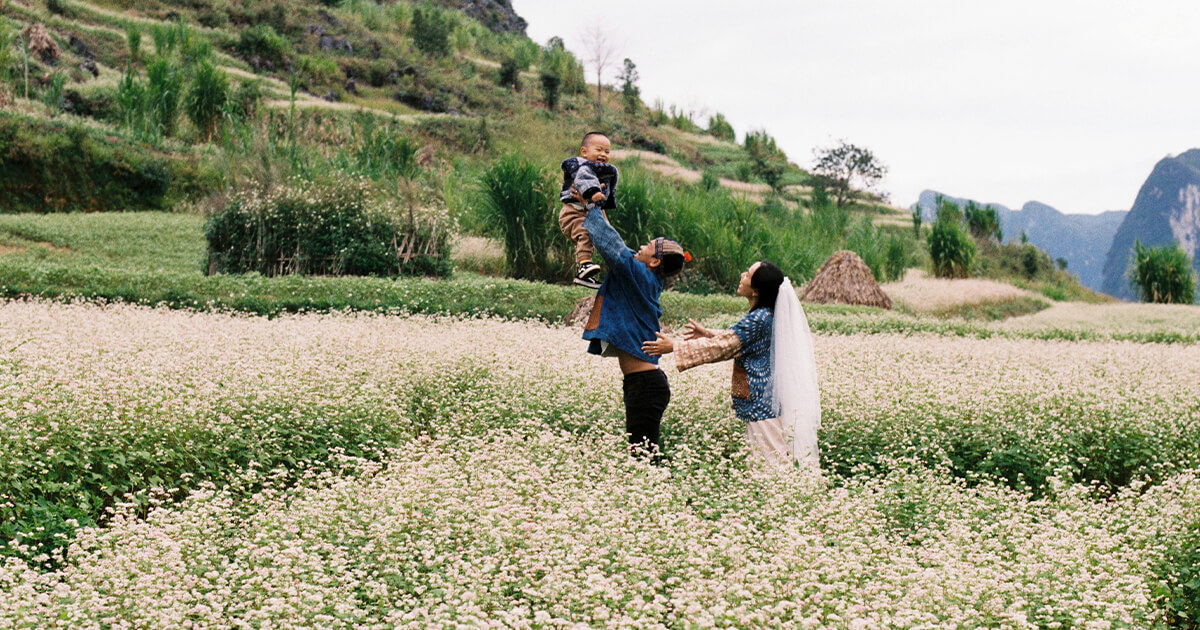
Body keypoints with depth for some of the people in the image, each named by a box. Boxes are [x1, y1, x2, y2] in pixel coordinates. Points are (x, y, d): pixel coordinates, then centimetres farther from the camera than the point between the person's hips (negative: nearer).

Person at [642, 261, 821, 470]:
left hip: (763, 404, -10)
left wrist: (674, 347, -11)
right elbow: (734, 338, 25)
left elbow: (721, 347, -17)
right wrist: (707, 333, 28)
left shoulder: (758, 319, -20)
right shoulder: (767, 315, 8)